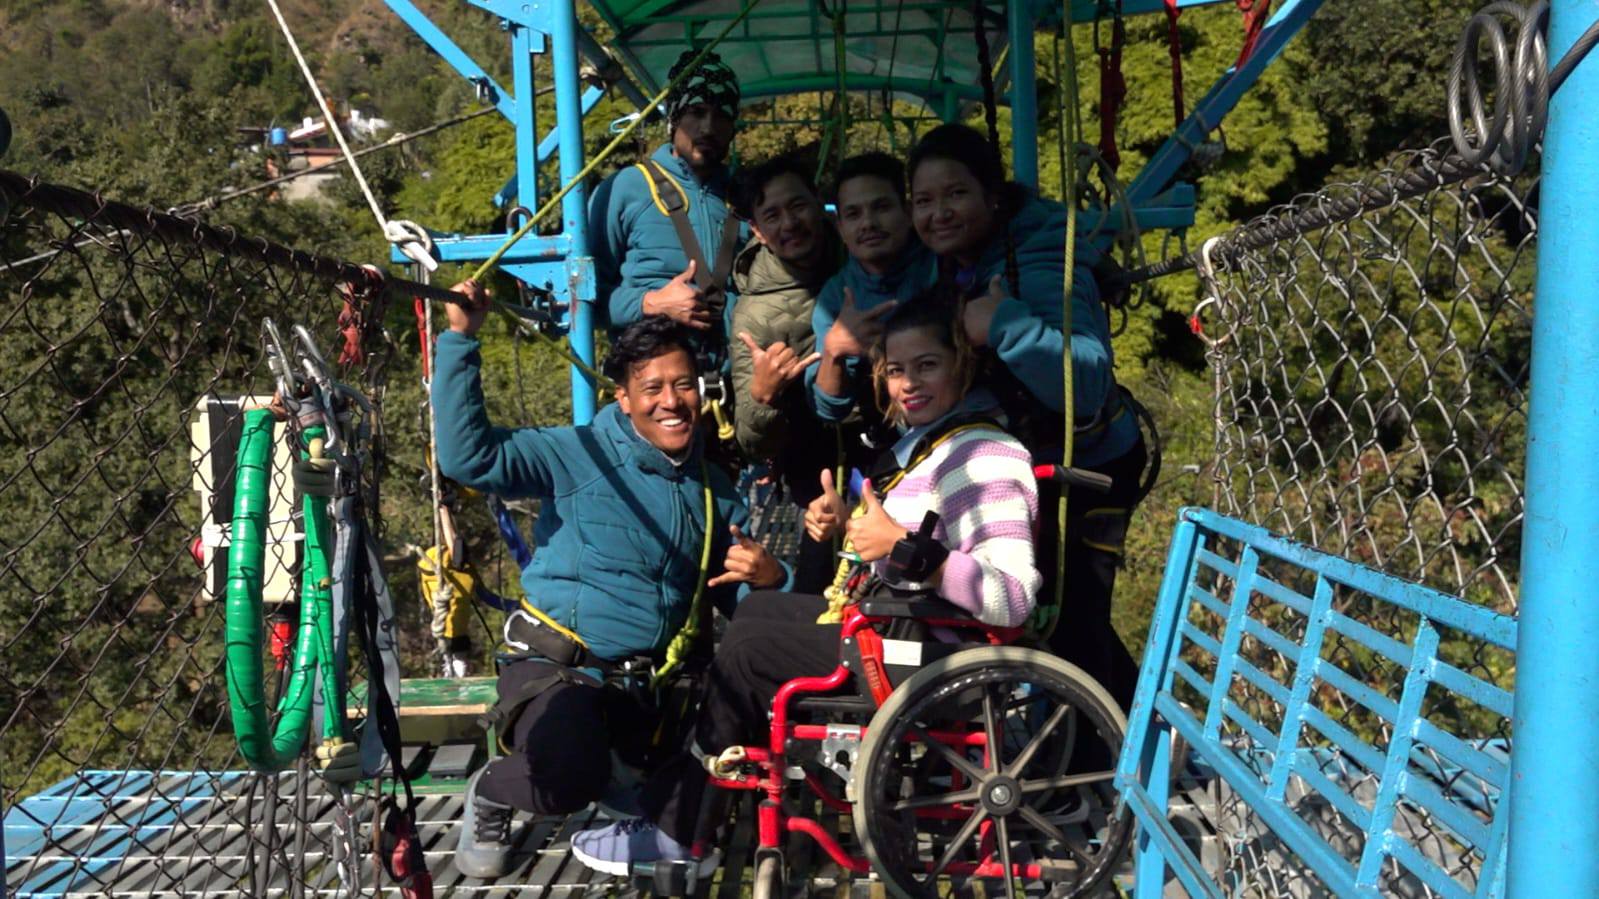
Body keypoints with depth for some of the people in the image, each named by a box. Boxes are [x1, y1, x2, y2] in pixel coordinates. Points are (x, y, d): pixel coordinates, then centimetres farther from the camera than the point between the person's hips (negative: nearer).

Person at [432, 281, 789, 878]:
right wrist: (460, 338, -21)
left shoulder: (715, 492, 11)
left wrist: (768, 578, -10)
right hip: (557, 668, -5)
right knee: (571, 778, -33)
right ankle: (490, 795, 5)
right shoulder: (581, 455, -6)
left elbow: (733, 598, 13)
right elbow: (469, 455, -18)